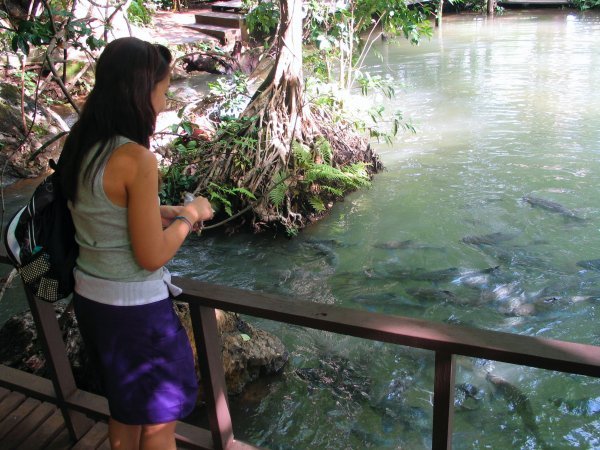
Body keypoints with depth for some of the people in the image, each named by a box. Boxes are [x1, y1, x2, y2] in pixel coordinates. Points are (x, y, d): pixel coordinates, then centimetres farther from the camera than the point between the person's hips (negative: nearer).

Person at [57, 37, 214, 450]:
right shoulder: (136, 159, -25)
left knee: (124, 408, 28)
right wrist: (189, 215, -7)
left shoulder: (80, 147, -1)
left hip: (90, 297, 8)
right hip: (134, 307, -8)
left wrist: (163, 212, 8)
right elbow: (152, 257, -21)